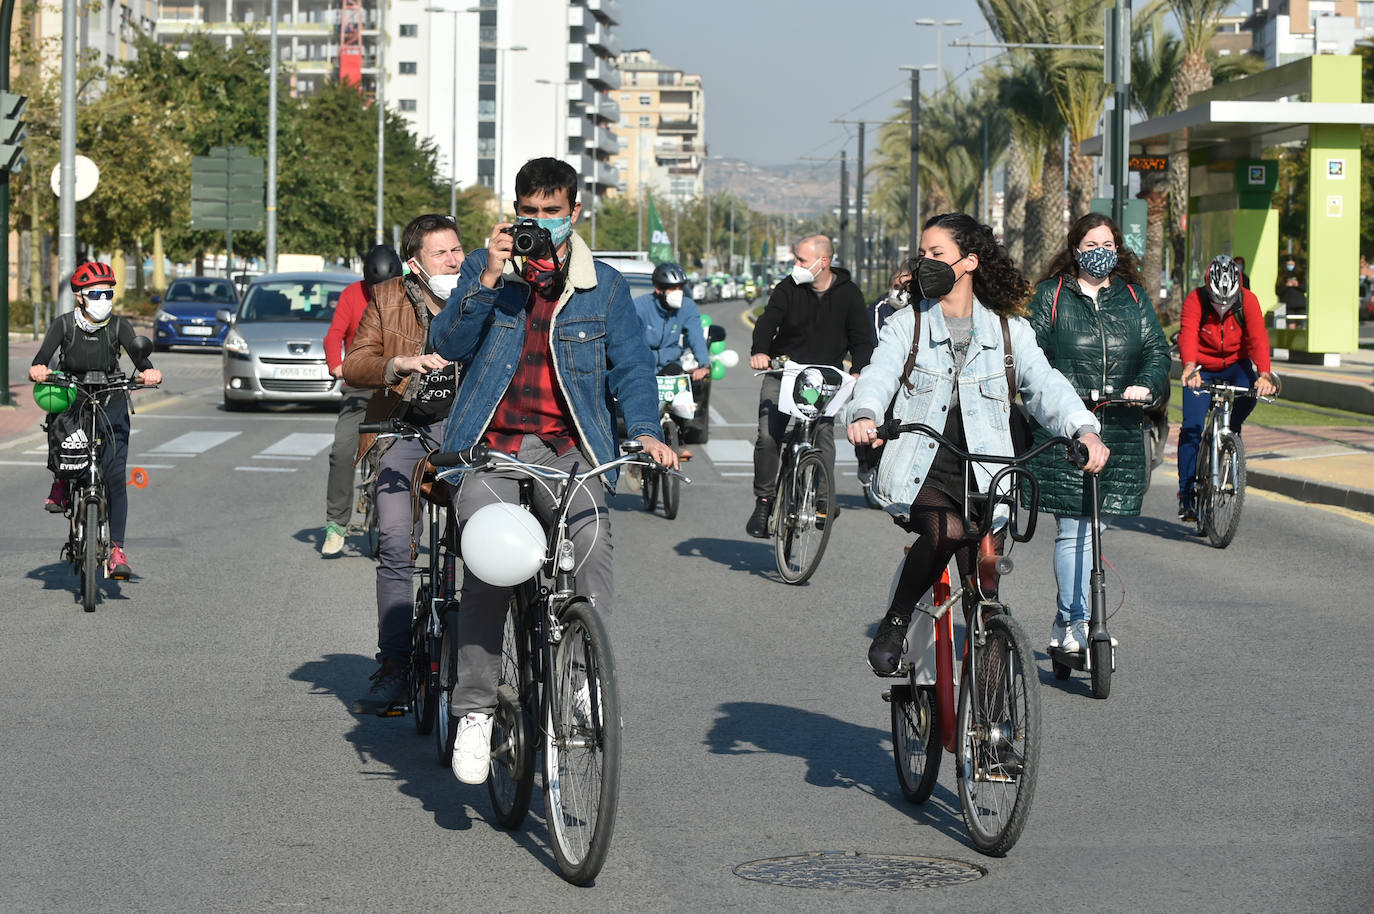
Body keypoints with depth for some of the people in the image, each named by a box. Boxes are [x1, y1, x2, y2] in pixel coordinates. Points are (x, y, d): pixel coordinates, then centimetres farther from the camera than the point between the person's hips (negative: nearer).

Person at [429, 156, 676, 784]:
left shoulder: (604, 286, 12)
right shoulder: (484, 269, 10)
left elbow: (630, 365, 10)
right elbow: (448, 344, -1)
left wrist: (644, 429, -8)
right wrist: (489, 279, -14)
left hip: (567, 448, 1)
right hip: (491, 446, -1)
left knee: (593, 539, -26)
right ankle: (473, 713, -12)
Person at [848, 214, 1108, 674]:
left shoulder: (1009, 329, 11)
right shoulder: (906, 325, 8)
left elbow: (1044, 383, -1)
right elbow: (879, 375, -8)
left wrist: (1084, 428, -21)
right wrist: (865, 415, -32)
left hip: (982, 478, 2)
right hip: (919, 475, -2)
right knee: (946, 530, -33)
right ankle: (895, 624, -13)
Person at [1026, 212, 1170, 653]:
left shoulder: (1133, 298, 15)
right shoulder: (1051, 296, 6)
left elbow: (1157, 350, 9)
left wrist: (1146, 385, -11)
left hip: (1120, 430, 4)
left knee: (1094, 525, 8)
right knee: (1073, 528, -11)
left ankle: (1065, 622, 21)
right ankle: (1075, 623, -9)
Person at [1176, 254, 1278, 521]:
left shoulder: (1247, 300, -17)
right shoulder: (1195, 300, -20)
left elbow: (1258, 338, -28)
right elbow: (1188, 334, -35)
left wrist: (1264, 374, -44)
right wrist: (1189, 368, -54)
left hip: (1236, 365, 1)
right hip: (1201, 369, -1)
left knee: (1250, 389, -33)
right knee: (1192, 428, -13)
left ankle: (1231, 429, -2)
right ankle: (1187, 494, -5)